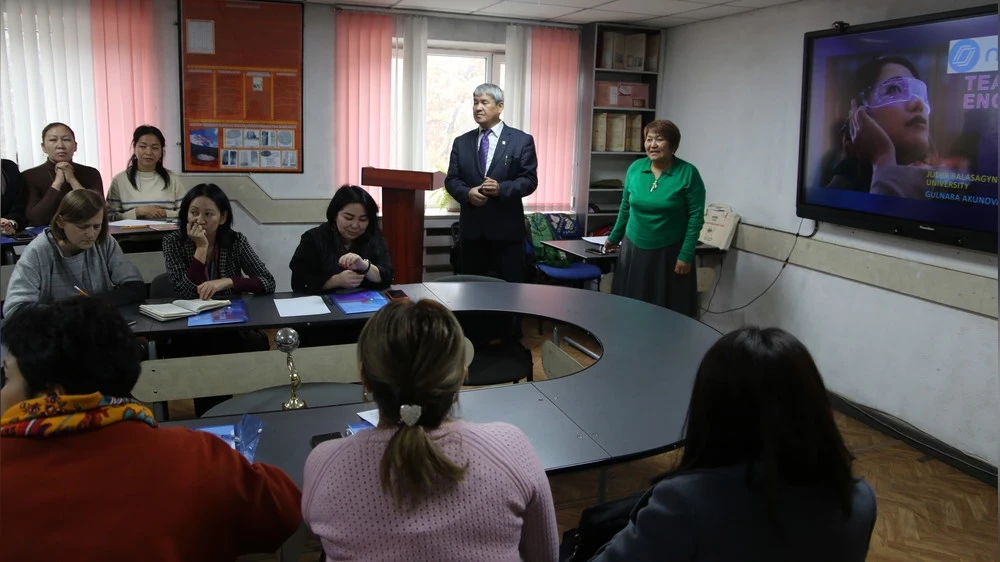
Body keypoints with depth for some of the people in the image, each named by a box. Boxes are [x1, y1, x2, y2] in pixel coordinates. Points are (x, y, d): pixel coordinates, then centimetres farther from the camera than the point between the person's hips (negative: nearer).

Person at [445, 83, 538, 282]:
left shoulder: (522, 140, 2)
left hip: (507, 228, -3)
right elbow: (451, 180, 8)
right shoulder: (461, 142, 12)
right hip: (472, 228, 3)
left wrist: (501, 188, -21)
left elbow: (529, 180, -4)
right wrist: (468, 193, -14)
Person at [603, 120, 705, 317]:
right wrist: (614, 237, 19)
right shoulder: (635, 168, 1)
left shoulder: (688, 173, -11)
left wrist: (686, 255, -13)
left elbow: (696, 217, -10)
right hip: (633, 250, 4)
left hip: (669, 254, -4)